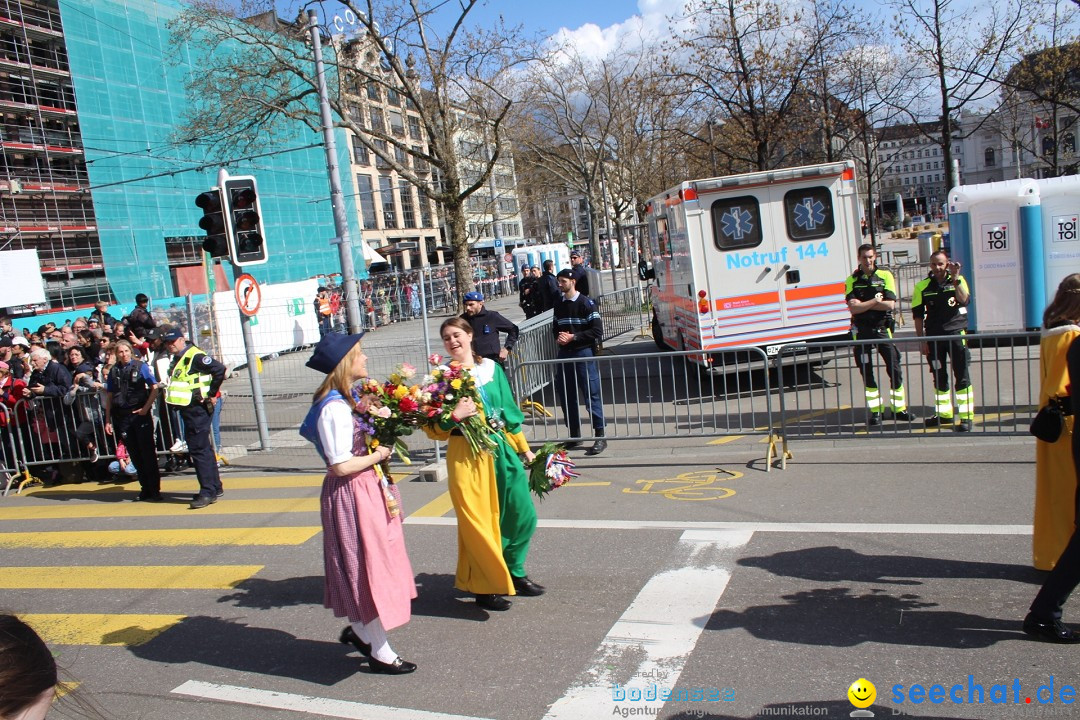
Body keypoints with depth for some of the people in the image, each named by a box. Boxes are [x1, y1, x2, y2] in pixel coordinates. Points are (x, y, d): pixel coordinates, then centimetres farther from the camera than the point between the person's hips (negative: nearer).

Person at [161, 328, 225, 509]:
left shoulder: (195, 356, -15)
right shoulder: (178, 360, 15)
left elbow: (219, 369, -25)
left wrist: (212, 394, -19)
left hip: (197, 410, -10)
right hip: (187, 409, 10)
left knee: (199, 450, -10)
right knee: (203, 448, 16)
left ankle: (208, 492, -8)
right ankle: (215, 487, 25)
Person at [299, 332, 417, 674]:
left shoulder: (350, 399, 7)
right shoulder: (334, 409, -23)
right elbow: (341, 465, -24)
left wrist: (382, 447, 1)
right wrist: (378, 455, -13)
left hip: (370, 488, 10)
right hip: (353, 494, -10)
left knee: (373, 562, 19)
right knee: (369, 563, 2)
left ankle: (358, 629, 37)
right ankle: (380, 652, 16)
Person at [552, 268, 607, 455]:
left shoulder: (586, 303, -7)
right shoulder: (559, 305, 13)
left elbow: (597, 331, -11)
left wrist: (573, 337, -15)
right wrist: (558, 337, 0)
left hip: (584, 352, -6)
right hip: (564, 353, 7)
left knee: (592, 394, -4)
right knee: (565, 394, 8)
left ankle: (600, 437, 2)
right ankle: (574, 435, 20)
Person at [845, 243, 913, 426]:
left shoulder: (885, 276, 1)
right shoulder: (852, 280, 2)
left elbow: (890, 304, -11)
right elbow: (853, 308, -9)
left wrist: (863, 305, -12)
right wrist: (875, 301, -11)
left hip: (882, 329, 0)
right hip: (861, 330, 1)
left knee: (894, 368, 1)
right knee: (866, 372, 5)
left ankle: (899, 408, 14)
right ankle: (875, 411, 14)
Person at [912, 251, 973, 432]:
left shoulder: (958, 281, 3)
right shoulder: (922, 286, 4)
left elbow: (964, 300, -15)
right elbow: (918, 315, 5)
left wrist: (955, 278, -22)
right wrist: (921, 340, 1)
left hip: (956, 333, -2)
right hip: (934, 337, 2)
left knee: (962, 376, -2)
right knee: (939, 378, 11)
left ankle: (966, 416, 2)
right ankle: (944, 413, 23)